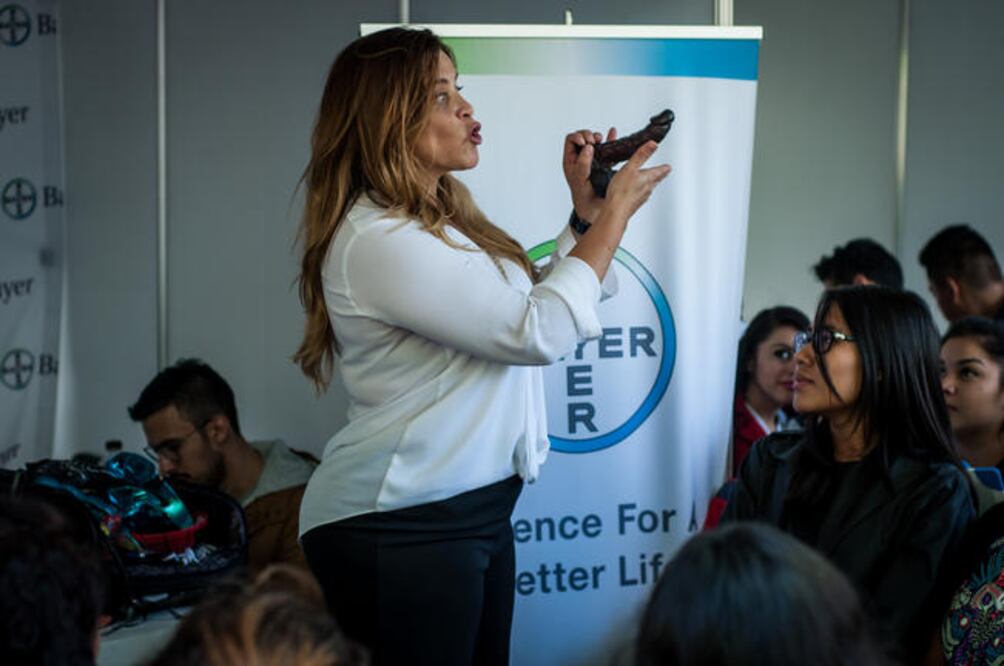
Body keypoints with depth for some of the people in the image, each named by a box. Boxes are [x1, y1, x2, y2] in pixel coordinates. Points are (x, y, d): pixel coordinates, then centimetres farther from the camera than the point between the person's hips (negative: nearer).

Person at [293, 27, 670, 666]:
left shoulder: (443, 219, 13)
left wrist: (585, 216, 11)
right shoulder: (376, 240, -19)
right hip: (399, 526, -10)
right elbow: (538, 331, -19)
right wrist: (615, 214, -9)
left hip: (475, 510, 10)